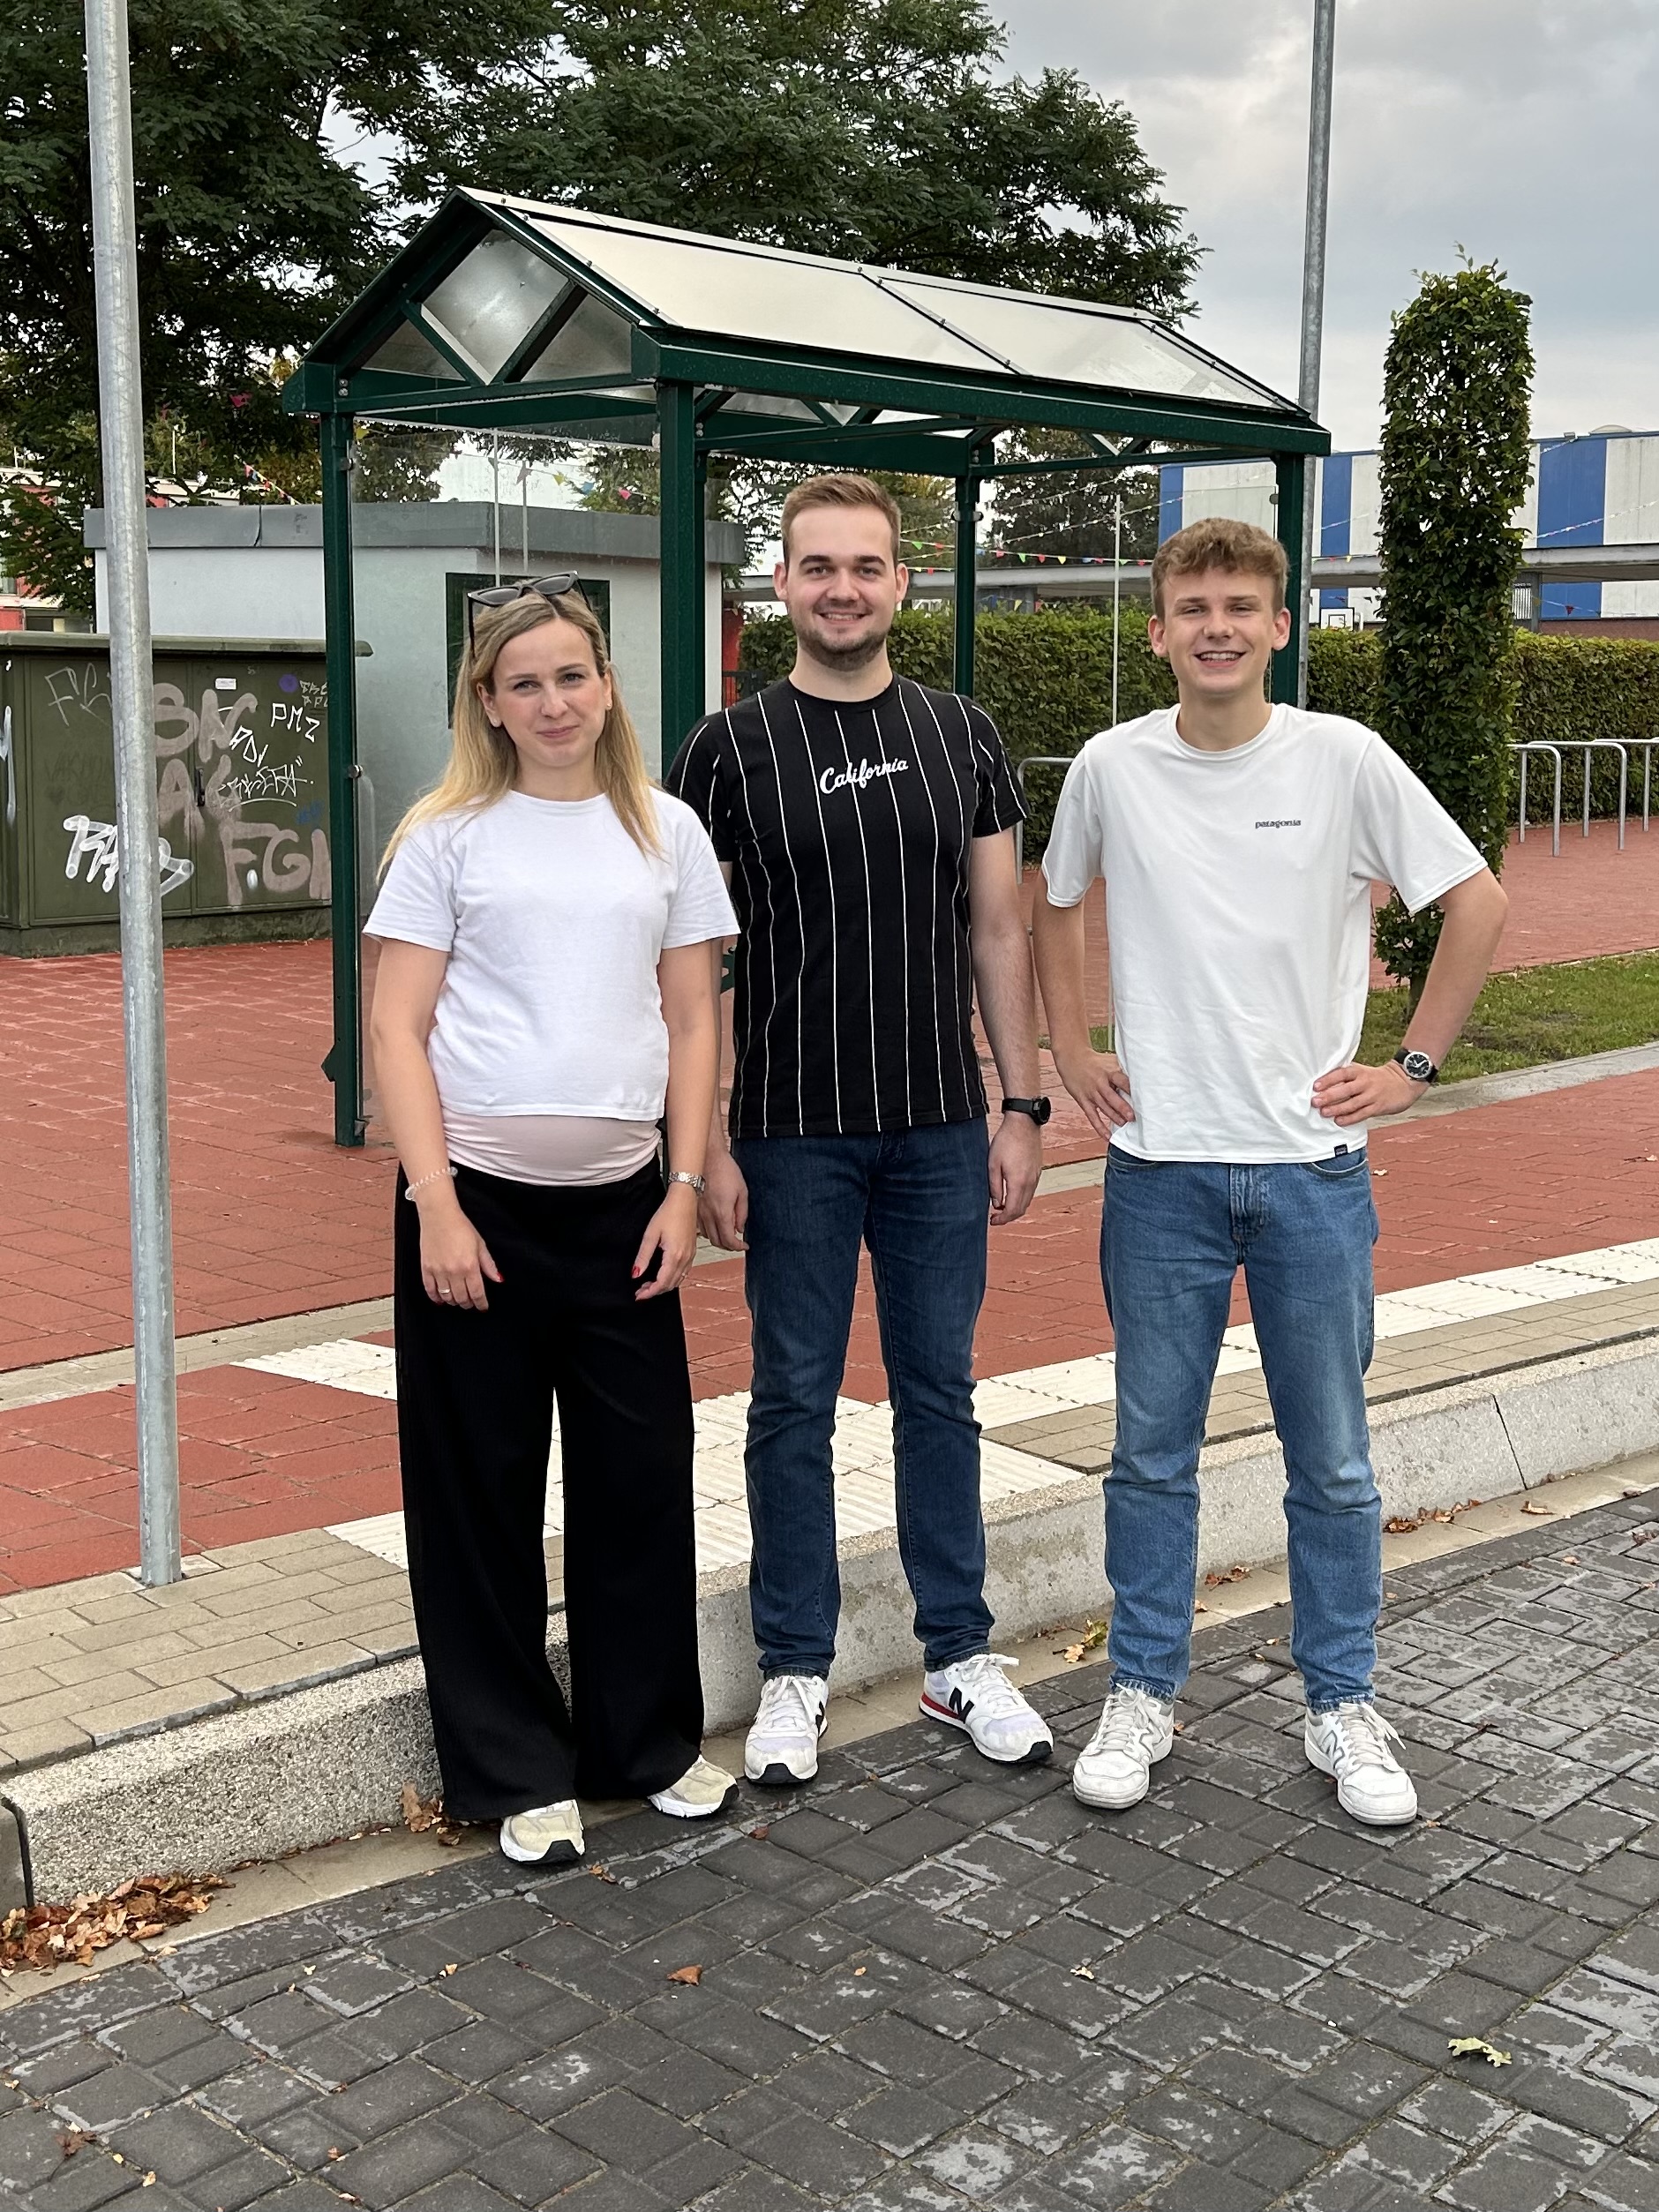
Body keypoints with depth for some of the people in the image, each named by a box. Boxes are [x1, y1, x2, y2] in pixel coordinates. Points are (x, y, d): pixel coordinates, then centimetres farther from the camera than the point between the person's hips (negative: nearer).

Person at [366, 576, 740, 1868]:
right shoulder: (449, 838, 0)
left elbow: (693, 1022, 9)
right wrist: (436, 1205, -11)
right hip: (479, 1202, -2)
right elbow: (399, 1030, -3)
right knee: (485, 1493, 6)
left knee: (642, 1475, 8)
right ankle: (516, 1772, 20)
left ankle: (651, 1738, 27)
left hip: (620, 1202, 2)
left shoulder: (665, 833, 7)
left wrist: (685, 1189, 1)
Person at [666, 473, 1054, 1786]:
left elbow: (998, 931, 8)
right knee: (796, 1401, 6)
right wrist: (705, 1144, -9)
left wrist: (1021, 1107, 2)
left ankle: (961, 1655, 23)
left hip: (941, 1132, 2)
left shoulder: (962, 735, 6)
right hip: (793, 1136, -2)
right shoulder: (731, 748, -2)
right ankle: (796, 1671, 19)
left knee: (940, 1389, 11)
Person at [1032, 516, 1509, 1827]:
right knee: (1154, 1452, 10)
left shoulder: (1345, 760, -5)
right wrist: (1074, 1054, 10)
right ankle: (1143, 1693, 26)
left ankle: (1342, 1707, 25)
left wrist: (1415, 1066, -1)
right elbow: (1054, 908, 17)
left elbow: (1479, 905, 1)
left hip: (1314, 1165, -1)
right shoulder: (1113, 768, 0)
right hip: (1160, 1168, 1)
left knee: (1333, 1460, 9)